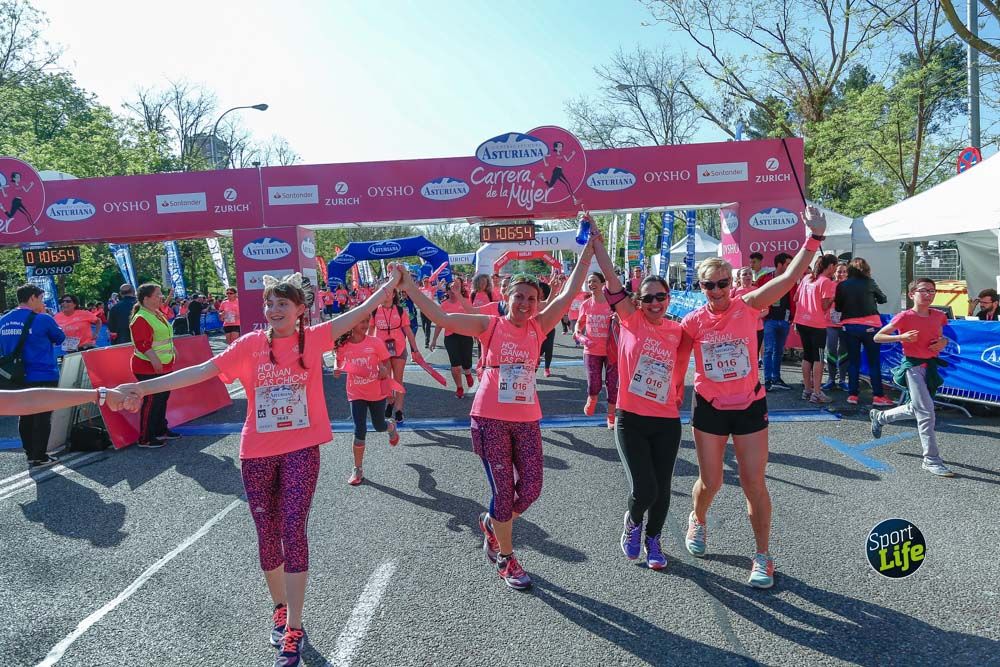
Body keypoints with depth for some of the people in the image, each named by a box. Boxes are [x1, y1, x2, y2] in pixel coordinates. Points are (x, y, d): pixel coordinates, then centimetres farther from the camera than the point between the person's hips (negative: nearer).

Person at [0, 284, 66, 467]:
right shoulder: (42, 319, -14)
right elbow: (60, 338, 2)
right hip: (43, 376, -6)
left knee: (25, 416, 15)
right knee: (42, 417, 2)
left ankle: (30, 454, 22)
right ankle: (40, 457, 6)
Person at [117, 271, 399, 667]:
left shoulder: (312, 338, -2)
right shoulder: (250, 345, -3)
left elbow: (358, 314, -2)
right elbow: (203, 371, -7)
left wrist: (392, 283, -3)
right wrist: (145, 386, -13)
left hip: (301, 449, -2)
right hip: (257, 452, 2)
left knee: (293, 530, -6)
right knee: (267, 535, 11)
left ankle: (293, 627, 4)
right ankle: (280, 608, 35)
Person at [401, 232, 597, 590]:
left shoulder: (538, 327, 5)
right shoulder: (489, 325, -3)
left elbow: (569, 293, 1)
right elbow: (440, 317, -7)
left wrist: (588, 251, 0)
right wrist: (409, 287, -10)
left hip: (526, 420, 4)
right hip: (490, 419, -4)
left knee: (531, 487, 3)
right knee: (503, 491, 3)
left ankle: (491, 523, 35)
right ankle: (505, 559, 25)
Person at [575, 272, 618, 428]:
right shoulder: (586, 305, 0)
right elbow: (579, 325, 12)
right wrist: (582, 337, -7)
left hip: (611, 350, -1)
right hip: (592, 351, 2)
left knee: (612, 385, 5)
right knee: (594, 386, 1)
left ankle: (611, 416, 22)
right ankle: (591, 399, 36)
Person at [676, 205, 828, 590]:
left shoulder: (747, 307, -9)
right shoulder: (692, 322, -7)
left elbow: (789, 277, -19)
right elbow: (678, 365, 3)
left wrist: (815, 237, -26)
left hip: (749, 406, -1)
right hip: (709, 408, 1)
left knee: (754, 484, 2)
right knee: (710, 482, 11)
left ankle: (763, 556, 18)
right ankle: (698, 521, 44)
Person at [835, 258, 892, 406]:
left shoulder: (842, 285, 0)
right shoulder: (869, 283, -3)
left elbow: (838, 307, 4)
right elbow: (882, 299, 8)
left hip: (849, 326, 2)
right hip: (869, 325, -2)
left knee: (853, 361, 9)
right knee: (874, 361, 4)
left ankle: (852, 394, 9)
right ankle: (878, 396, 4)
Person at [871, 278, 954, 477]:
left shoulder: (939, 316, 4)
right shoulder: (904, 317, -11)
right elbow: (877, 337, -7)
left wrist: (943, 342, -1)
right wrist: (902, 337, -21)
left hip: (931, 365, 7)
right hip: (913, 365, -7)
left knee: (916, 410, 18)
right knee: (926, 412, -10)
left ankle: (879, 417, 44)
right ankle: (931, 460, -2)